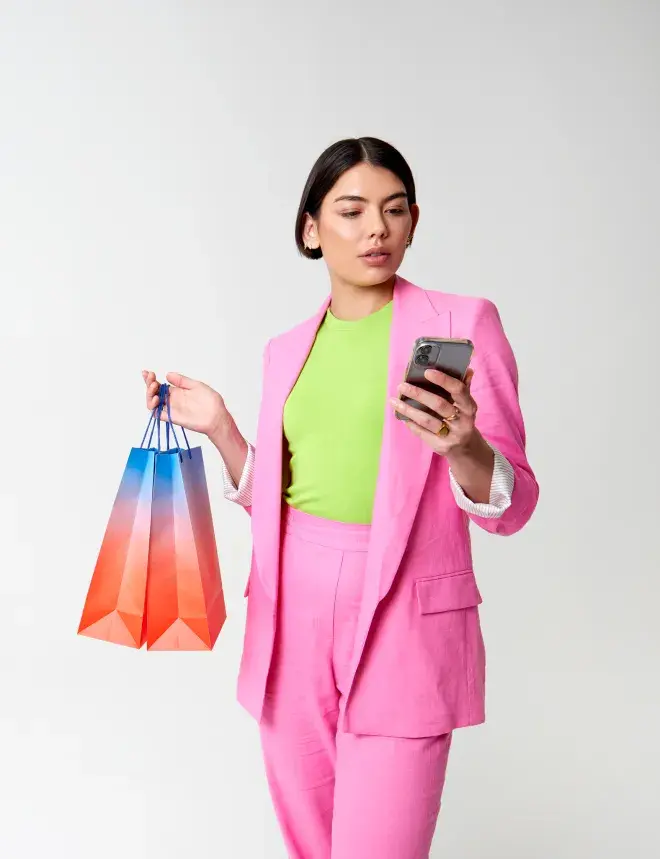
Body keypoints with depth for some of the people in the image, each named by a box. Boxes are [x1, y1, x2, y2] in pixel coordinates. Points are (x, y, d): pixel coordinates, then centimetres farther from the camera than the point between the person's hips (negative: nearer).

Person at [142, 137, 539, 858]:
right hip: (293, 611, 4)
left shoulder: (462, 323, -2)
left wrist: (461, 447, -26)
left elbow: (511, 506, -6)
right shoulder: (288, 349, 11)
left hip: (402, 620, -4)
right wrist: (218, 427, 3)